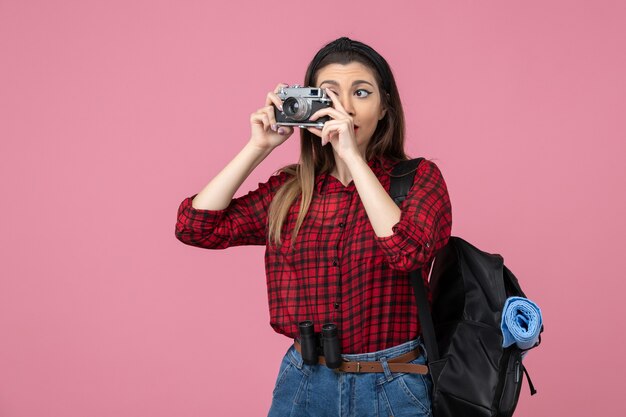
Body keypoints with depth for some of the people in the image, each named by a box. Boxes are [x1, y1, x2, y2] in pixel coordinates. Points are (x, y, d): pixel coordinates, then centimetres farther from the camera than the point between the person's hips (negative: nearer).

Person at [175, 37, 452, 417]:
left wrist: (352, 154, -22)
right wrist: (259, 147, -6)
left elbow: (408, 252, -24)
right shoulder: (290, 189, 3)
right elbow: (195, 226, -3)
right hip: (303, 384, 3)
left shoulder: (419, 178, -4)